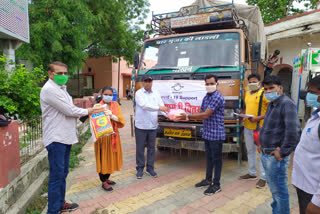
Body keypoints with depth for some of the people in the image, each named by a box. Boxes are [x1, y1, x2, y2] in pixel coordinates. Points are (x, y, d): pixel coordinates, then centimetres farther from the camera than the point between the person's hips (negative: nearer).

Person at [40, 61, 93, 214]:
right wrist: (87, 111, -5)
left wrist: (83, 113, 2)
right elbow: (69, 111, -19)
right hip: (56, 139, -10)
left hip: (65, 137, 10)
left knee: (63, 173, 18)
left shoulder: (61, 88, 17)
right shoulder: (49, 89, -15)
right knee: (56, 176, -2)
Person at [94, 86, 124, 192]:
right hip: (102, 136, -4)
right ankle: (104, 182, 15)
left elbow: (120, 119, -3)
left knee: (111, 157, 13)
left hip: (113, 135, 4)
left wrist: (111, 115, -19)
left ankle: (107, 178, 31)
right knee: (103, 158, 2)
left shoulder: (115, 105, 7)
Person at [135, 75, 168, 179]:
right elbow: (144, 105, -22)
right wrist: (158, 108, -30)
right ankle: (140, 169, 21)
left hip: (153, 126, 4)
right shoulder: (139, 93, -6)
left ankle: (150, 168, 25)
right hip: (141, 126, -4)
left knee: (151, 148, 11)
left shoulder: (156, 94, 9)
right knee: (140, 148, 6)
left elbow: (162, 106, 4)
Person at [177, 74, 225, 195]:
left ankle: (216, 185, 15)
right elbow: (201, 113, 11)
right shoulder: (206, 97, 12)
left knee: (216, 159, 3)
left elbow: (206, 115, -23)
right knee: (209, 157, 18)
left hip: (216, 134, -8)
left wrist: (188, 117, -19)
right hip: (207, 133, 9)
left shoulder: (218, 98, -18)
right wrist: (187, 116, -6)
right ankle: (208, 180, 32)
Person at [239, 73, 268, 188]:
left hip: (259, 128, -7)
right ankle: (252, 173, 31)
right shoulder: (247, 93, 14)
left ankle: (263, 177, 12)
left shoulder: (264, 93, -9)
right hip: (247, 126, 8)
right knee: (250, 151, 17)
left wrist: (258, 118, -21)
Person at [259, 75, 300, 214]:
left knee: (278, 190, 4)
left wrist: (283, 152, -21)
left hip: (275, 156, -9)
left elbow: (293, 130, -28)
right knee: (272, 186, 23)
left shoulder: (287, 104, -18)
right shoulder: (271, 104, 12)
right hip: (266, 154, 10)